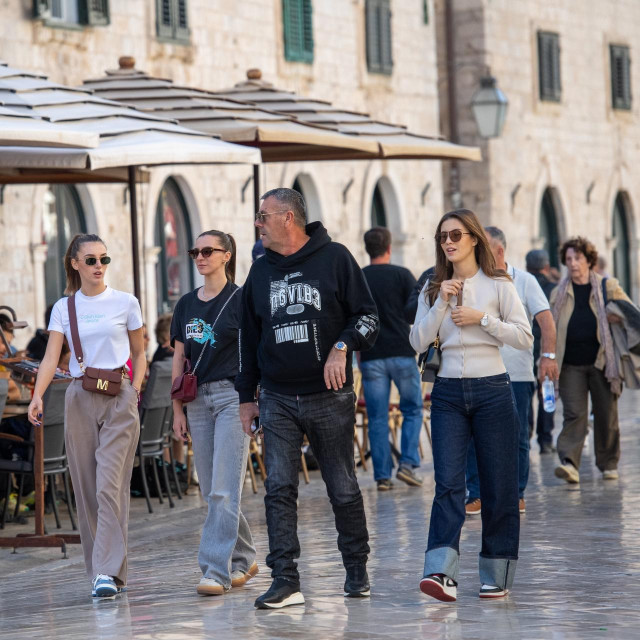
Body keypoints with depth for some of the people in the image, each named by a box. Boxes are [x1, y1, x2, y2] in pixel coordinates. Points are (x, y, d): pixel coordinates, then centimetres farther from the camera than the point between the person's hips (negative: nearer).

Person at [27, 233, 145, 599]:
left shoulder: (125, 303, 4)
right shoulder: (63, 308, 8)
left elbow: (139, 353, 14)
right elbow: (51, 358, -2)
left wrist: (135, 390, 0)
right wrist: (37, 396, -17)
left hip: (118, 398, -3)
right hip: (80, 400, 3)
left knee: (110, 486, -13)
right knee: (87, 490, 3)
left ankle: (108, 572, -16)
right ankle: (103, 571, 10)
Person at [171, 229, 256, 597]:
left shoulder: (240, 300, -3)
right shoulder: (186, 305, 12)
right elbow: (179, 359, 14)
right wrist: (178, 409, 9)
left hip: (232, 396, -6)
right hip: (198, 399, 6)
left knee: (224, 490, -12)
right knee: (212, 490, 9)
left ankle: (217, 570, -14)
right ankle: (243, 560, 23)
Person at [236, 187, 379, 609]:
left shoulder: (335, 259, -1)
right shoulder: (261, 271, 12)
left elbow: (368, 316, 0)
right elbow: (250, 337, 19)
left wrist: (342, 346, -19)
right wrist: (246, 396, 16)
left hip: (330, 397, -3)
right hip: (278, 399, 3)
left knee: (343, 488, 5)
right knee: (279, 489, -7)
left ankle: (357, 570, 21)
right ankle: (286, 581, -7)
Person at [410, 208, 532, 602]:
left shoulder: (498, 285, 1)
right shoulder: (434, 289, 11)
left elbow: (525, 338, -4)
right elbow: (418, 342, 4)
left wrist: (482, 318, -13)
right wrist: (441, 304, -6)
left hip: (492, 391, -2)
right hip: (448, 392, 2)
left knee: (498, 485, 2)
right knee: (448, 482, -10)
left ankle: (497, 575, 12)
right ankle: (442, 572, -21)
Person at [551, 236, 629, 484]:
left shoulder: (608, 287, 4)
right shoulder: (559, 293, 10)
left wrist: (615, 317, -6)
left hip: (601, 361, -1)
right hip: (572, 364, 1)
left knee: (606, 415, 6)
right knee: (574, 415, -10)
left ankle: (609, 464, 20)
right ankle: (569, 463, -20)